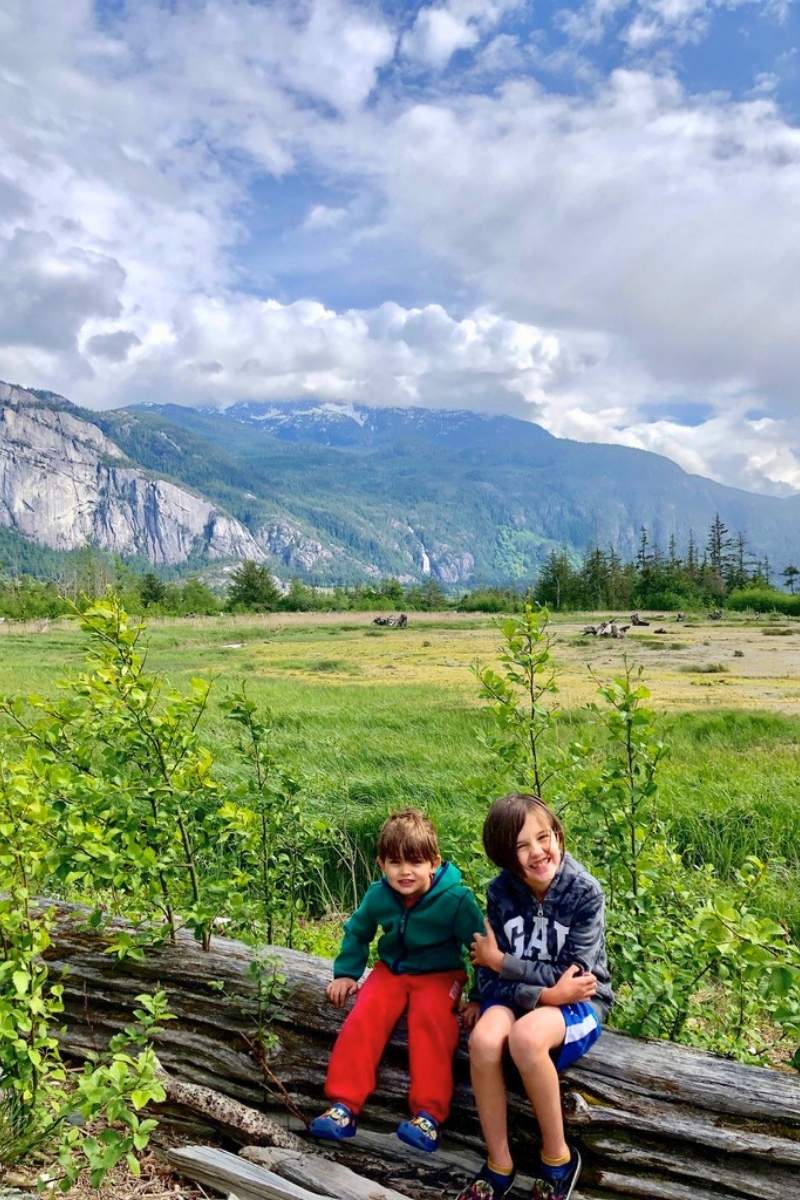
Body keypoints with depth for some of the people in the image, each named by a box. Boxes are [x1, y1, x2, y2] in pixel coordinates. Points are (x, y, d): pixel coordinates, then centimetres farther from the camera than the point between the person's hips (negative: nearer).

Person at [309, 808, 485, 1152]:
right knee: (363, 1018, -19)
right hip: (391, 969, 4)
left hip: (440, 974, -3)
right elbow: (357, 932, 11)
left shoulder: (455, 899, -23)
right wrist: (345, 973, 7)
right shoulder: (378, 896, -11)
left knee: (430, 1021, -30)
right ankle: (343, 1106, -15)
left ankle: (428, 1115, -28)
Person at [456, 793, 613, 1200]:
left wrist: (500, 960, -15)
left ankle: (558, 1158, -10)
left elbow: (575, 974, -17)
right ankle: (498, 1166, -9)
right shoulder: (500, 891, -9)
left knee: (526, 1037, -34)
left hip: (578, 1001, -2)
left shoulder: (585, 892, -16)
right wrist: (545, 993, -24)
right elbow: (490, 978, -7)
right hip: (517, 994, 3)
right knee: (483, 1040, -30)